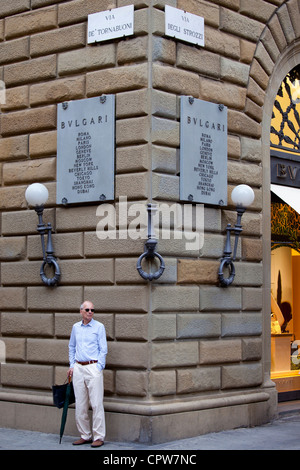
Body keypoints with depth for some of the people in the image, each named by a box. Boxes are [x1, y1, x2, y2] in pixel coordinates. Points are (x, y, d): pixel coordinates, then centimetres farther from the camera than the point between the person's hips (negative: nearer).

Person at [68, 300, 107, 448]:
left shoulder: (99, 327, -1)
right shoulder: (76, 327, 12)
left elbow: (103, 349, -2)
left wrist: (99, 367, -10)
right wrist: (72, 365, 13)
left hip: (93, 367, -5)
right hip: (78, 369, 5)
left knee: (96, 404, -6)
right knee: (80, 404, 7)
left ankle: (99, 437, -2)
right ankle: (85, 435, 16)